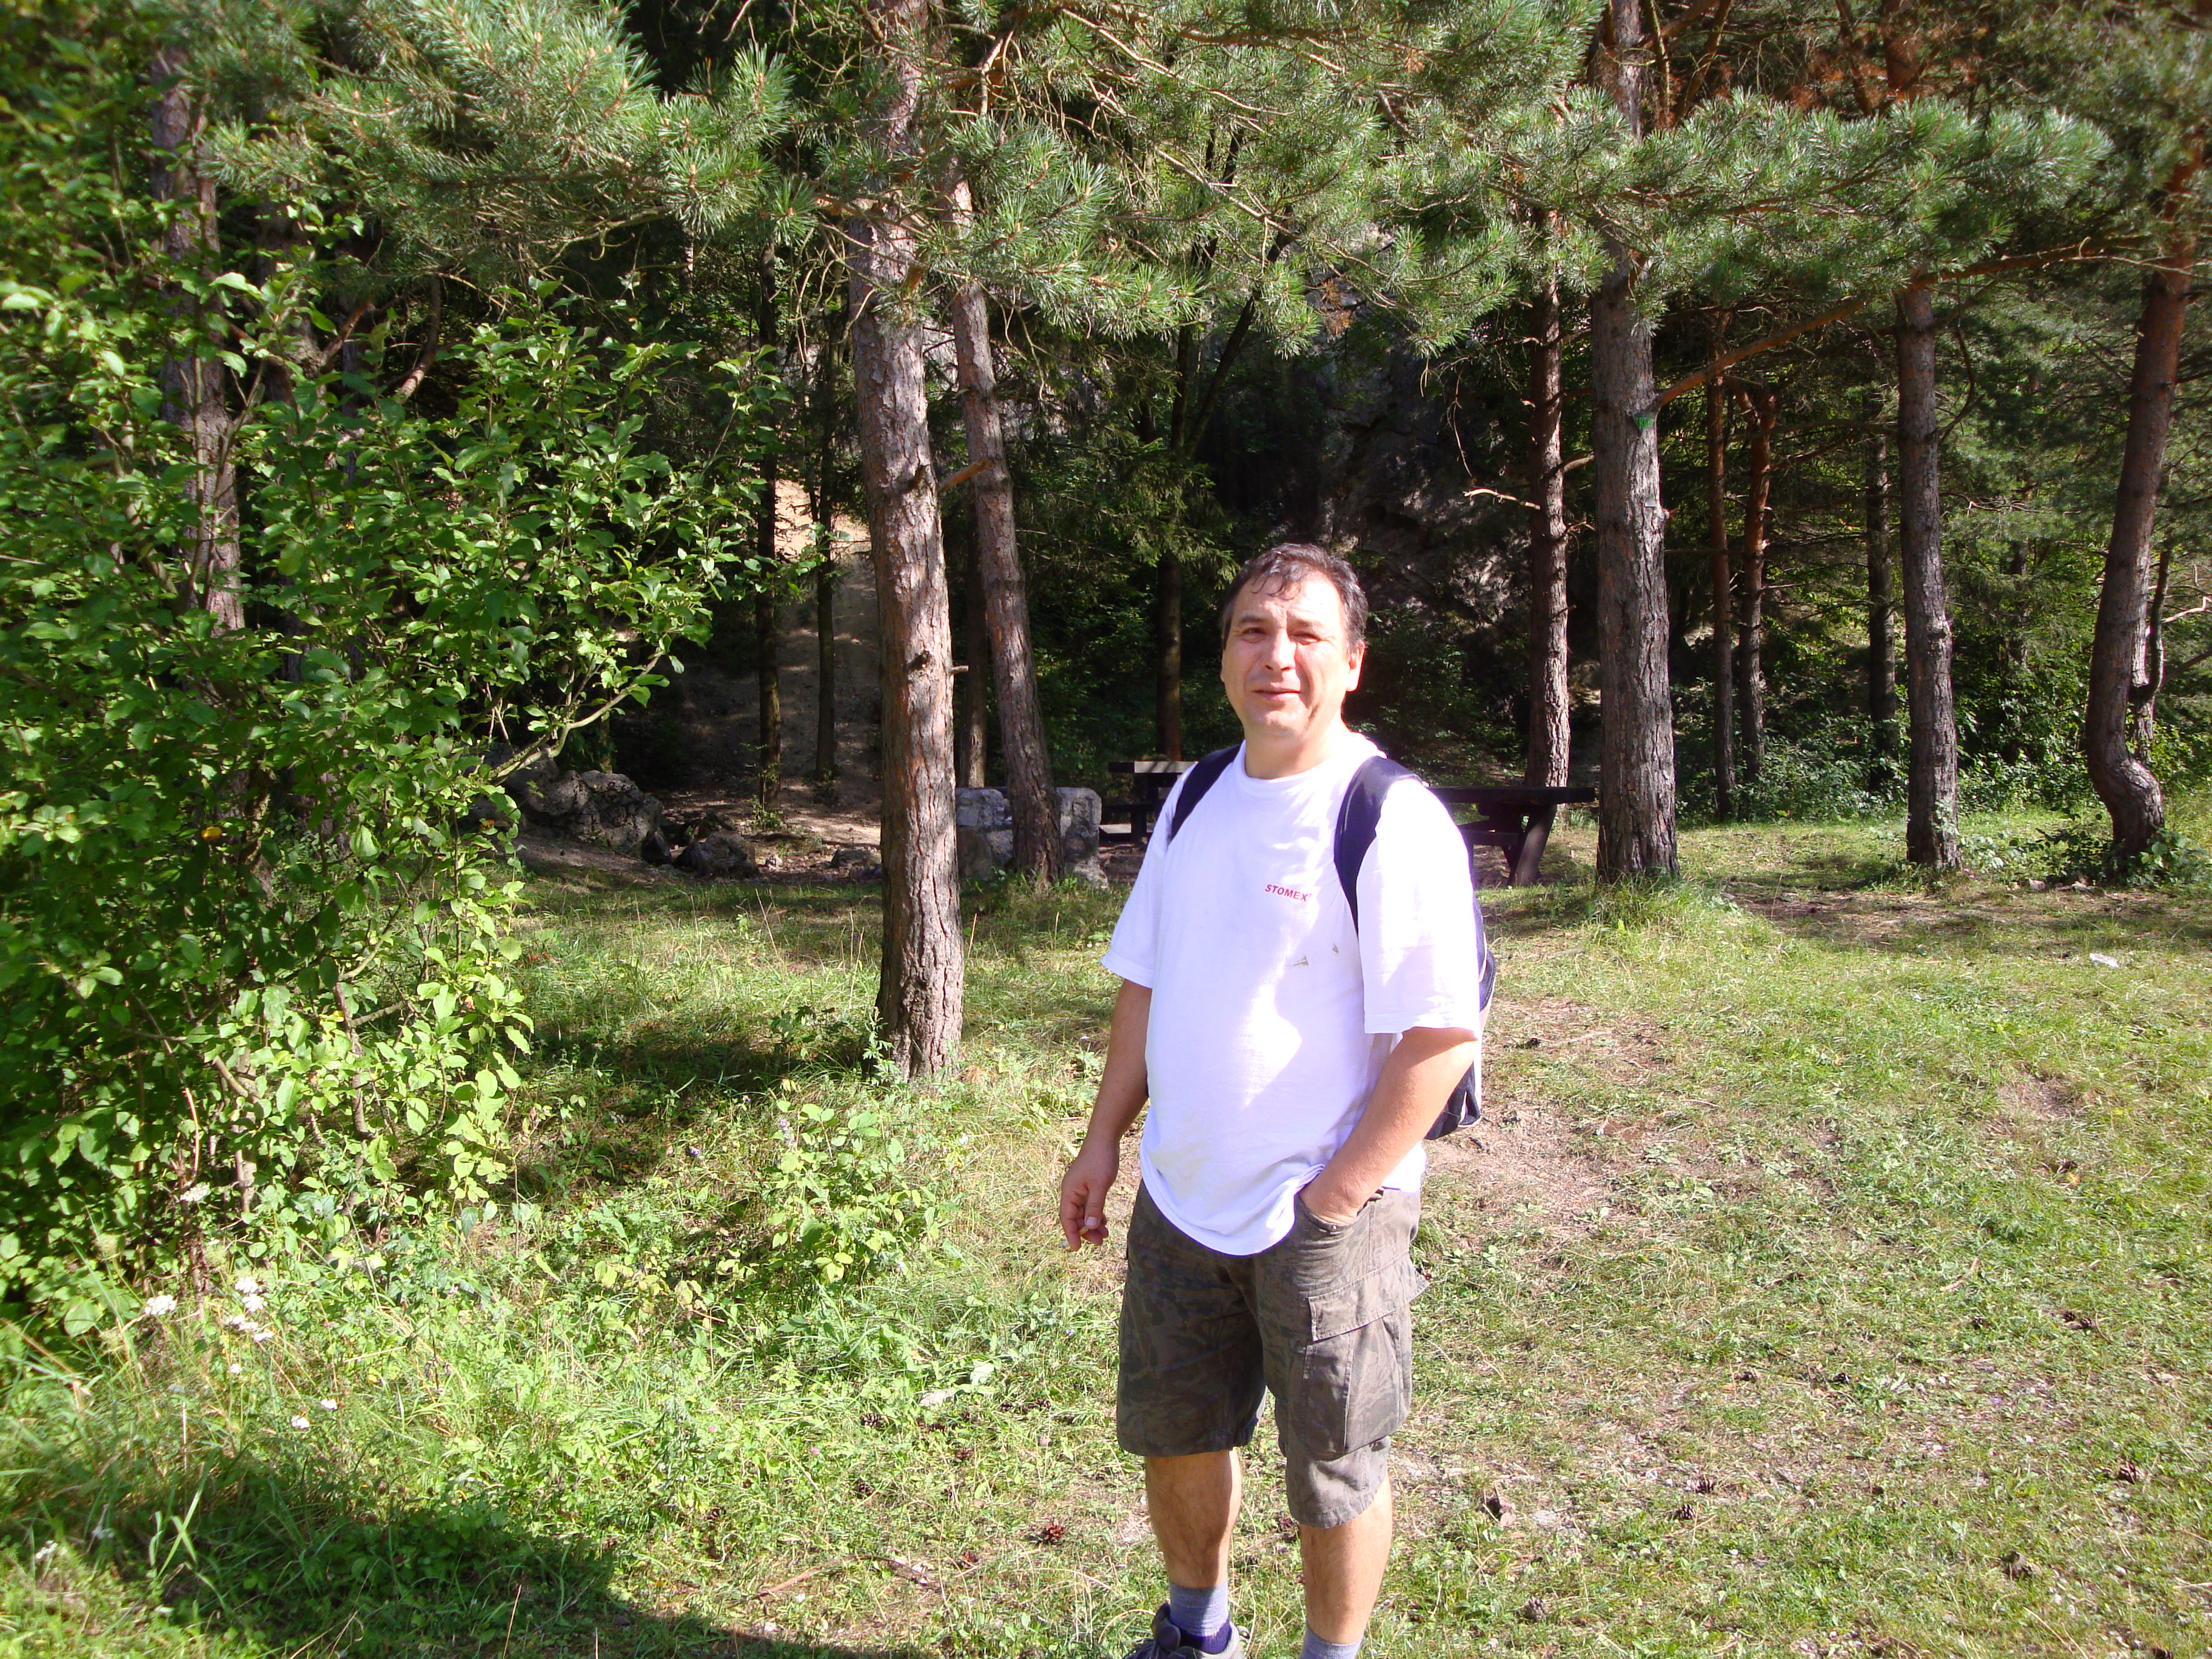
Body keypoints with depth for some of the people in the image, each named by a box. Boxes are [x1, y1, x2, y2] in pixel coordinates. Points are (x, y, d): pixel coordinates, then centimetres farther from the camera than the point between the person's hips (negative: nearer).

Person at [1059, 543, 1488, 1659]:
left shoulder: (1392, 819, -17)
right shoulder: (1195, 800, 6)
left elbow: (1443, 1033, -19)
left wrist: (1337, 1196, -18)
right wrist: (1104, 1143, 11)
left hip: (1322, 1214, -6)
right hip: (1181, 1194, 7)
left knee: (1333, 1469, 9)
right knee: (1172, 1431, 20)